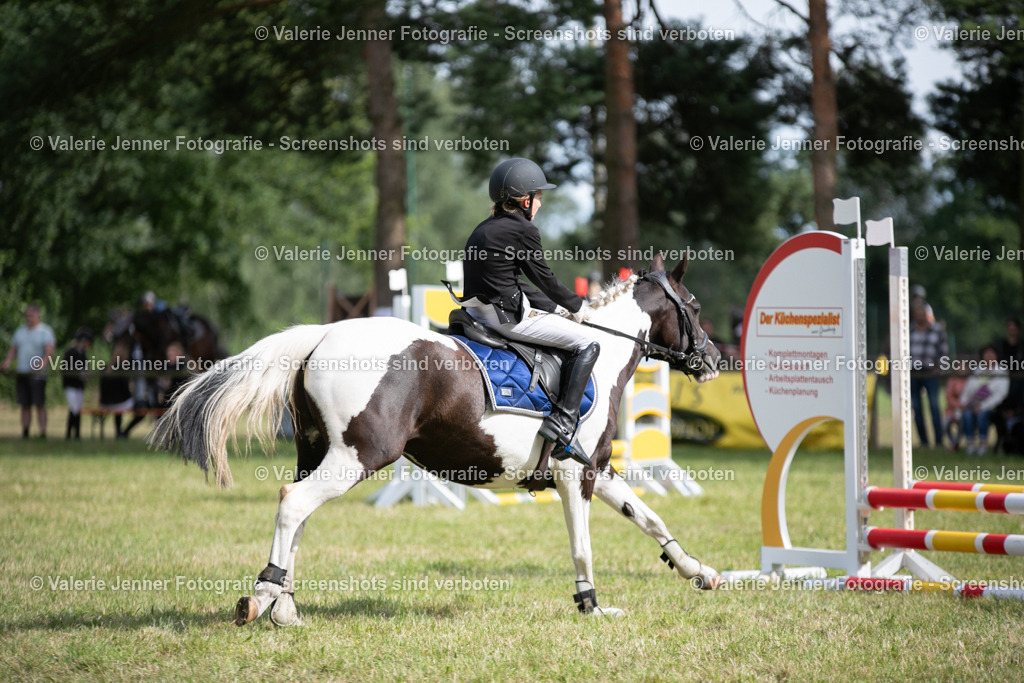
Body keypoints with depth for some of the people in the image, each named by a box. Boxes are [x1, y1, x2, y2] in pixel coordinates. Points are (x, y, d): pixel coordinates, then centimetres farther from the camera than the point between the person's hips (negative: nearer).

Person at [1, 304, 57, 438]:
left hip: (37, 375, -5)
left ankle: (42, 432, -11)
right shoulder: (20, 331, 18)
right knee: (25, 405, 6)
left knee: (39, 404, -9)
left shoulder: (45, 331, 1)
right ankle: (24, 433, 9)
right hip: (21, 374, 5)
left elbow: (49, 351, -11)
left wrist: (43, 362, -31)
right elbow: (12, 349, 17)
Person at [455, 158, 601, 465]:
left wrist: (557, 307, 24)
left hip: (479, 312, 9)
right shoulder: (524, 230, -9)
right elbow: (544, 278, -4)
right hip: (509, 317, -9)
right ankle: (563, 422, -13)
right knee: (587, 342, -1)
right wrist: (577, 305, 12)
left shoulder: (482, 230, 18)